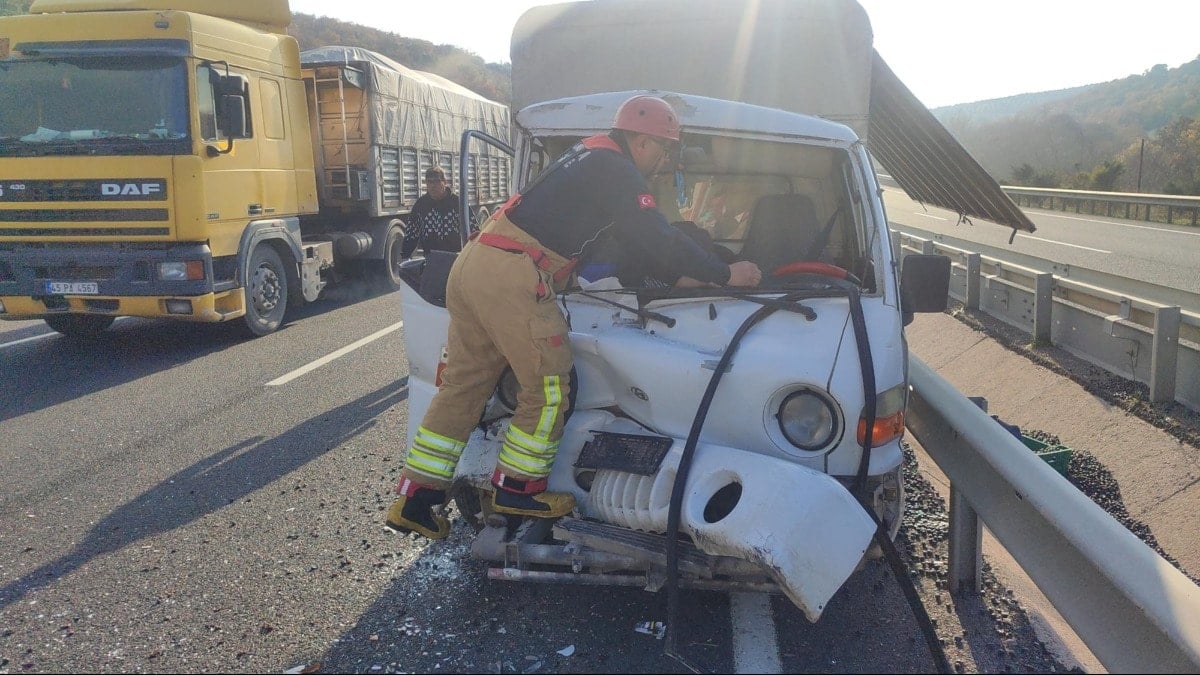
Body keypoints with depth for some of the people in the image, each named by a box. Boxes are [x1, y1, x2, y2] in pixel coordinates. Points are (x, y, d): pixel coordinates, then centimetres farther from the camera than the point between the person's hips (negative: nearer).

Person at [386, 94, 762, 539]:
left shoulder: (588, 157, 25)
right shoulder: (618, 172, -5)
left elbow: (638, 235, 32)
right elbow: (659, 240, -8)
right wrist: (726, 275, 1)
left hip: (473, 263, 10)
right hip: (514, 277, -10)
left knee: (463, 384, 12)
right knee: (549, 388, 3)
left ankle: (415, 499, 17)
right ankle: (516, 489, 16)